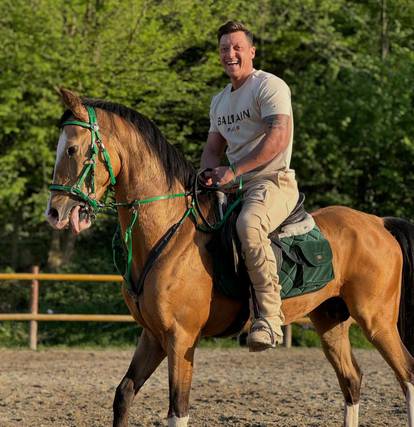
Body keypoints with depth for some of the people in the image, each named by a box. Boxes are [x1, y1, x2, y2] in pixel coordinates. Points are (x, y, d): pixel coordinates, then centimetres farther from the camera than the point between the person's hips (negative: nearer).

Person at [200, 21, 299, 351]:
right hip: (232, 187, 10)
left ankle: (269, 317, -39)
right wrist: (210, 172, -2)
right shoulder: (220, 101, 21)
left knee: (249, 224, -39)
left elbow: (279, 138, -19)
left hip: (271, 182, -9)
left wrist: (233, 171, -21)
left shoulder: (269, 86, -6)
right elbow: (213, 148, 24)